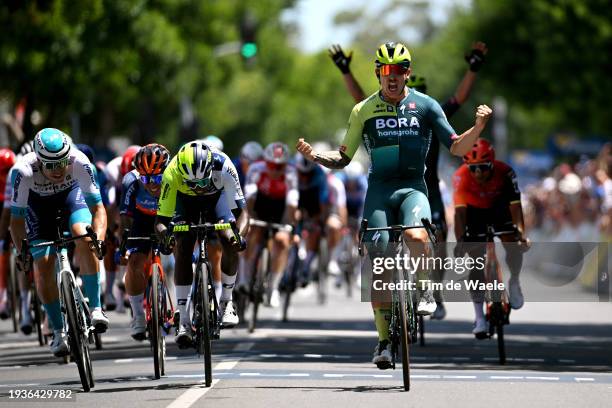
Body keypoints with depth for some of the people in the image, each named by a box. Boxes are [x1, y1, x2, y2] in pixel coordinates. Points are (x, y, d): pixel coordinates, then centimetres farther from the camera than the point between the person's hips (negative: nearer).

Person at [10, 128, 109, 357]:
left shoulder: (79, 163, -35)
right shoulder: (24, 171, -37)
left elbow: (97, 208, -31)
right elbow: (16, 218, -28)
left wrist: (98, 239, -46)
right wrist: (21, 252, -38)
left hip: (71, 193, 0)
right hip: (38, 201, 0)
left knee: (85, 239, -29)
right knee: (43, 266, -11)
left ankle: (95, 308, -19)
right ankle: (58, 332, 4)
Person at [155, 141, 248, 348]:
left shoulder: (223, 166, -39)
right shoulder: (172, 173, -38)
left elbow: (241, 212, -38)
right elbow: (161, 219, -33)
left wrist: (238, 235, -57)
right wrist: (164, 234, -56)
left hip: (216, 196, 0)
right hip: (186, 199, 0)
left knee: (230, 243, -22)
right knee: (182, 250, -18)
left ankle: (226, 301, -1)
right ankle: (183, 321, -16)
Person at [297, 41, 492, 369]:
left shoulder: (425, 105, 3)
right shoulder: (363, 111, 5)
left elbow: (457, 148, 1)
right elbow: (343, 158, 12)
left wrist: (478, 127, -17)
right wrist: (314, 156, -7)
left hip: (413, 187, -1)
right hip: (379, 189, 1)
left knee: (416, 235, -33)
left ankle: (424, 290, -7)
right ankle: (384, 340, 4)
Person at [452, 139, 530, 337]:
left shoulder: (505, 173, -32)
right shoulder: (461, 177, -34)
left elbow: (515, 205, -36)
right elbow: (460, 211, -39)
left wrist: (521, 232, -50)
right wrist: (460, 240, -51)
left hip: (499, 207, 1)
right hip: (475, 212, -1)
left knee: (514, 246, -21)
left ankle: (514, 283, 11)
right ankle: (480, 318, -2)